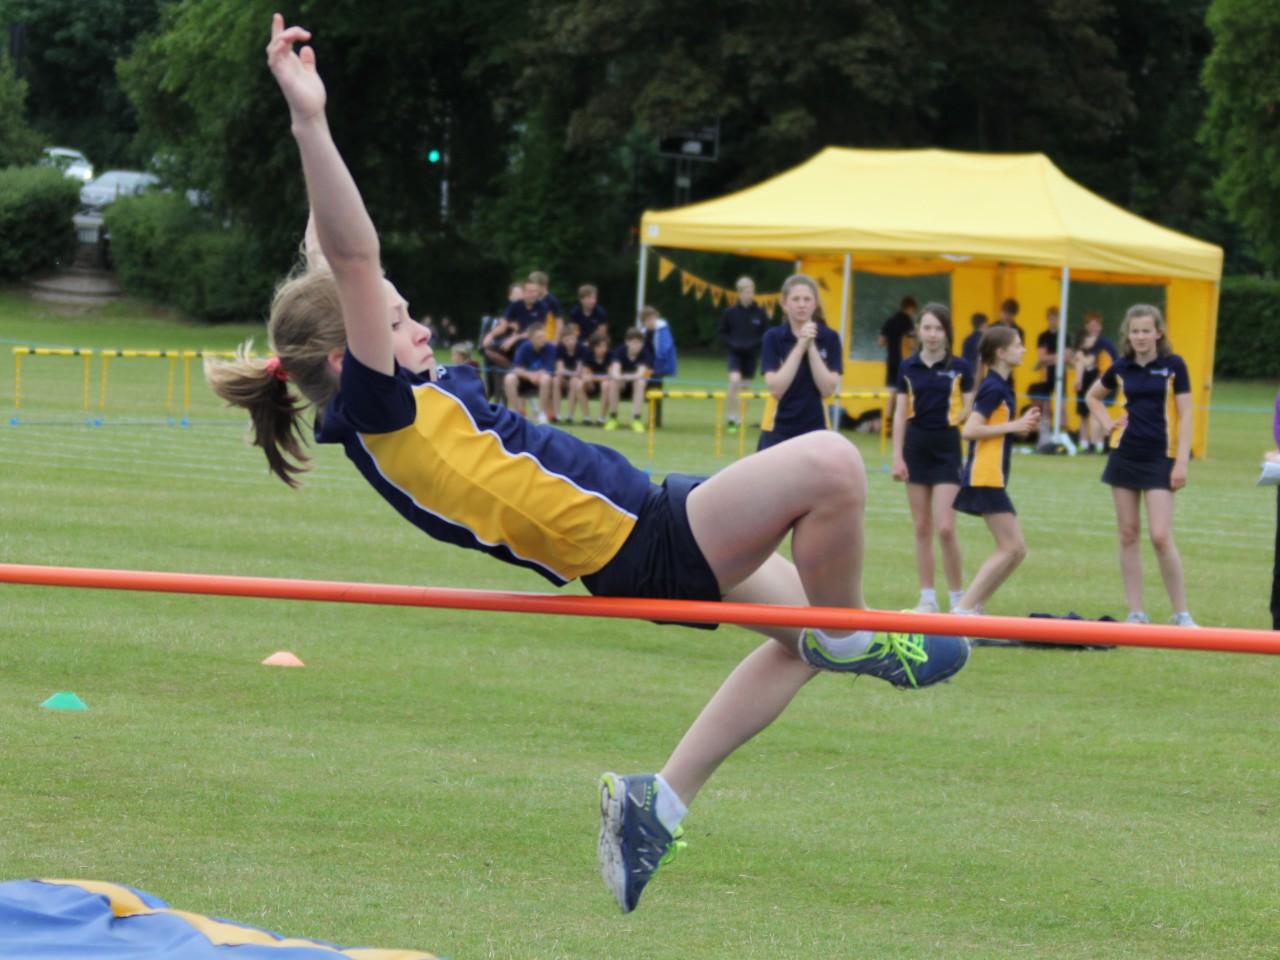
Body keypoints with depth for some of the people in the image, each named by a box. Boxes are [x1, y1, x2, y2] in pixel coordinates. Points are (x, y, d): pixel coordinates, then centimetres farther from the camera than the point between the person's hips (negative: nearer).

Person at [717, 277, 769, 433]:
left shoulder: (760, 313, -2)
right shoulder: (730, 312, -4)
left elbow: (767, 334, 3)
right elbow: (721, 333, 2)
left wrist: (755, 344, -13)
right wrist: (732, 344, -14)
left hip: (751, 355, 2)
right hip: (735, 354, -2)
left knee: (746, 386, 9)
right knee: (734, 381, -22)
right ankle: (732, 418, -15)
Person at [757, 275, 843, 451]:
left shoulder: (830, 338, 1)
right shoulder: (773, 338, -2)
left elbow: (828, 390, -8)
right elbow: (776, 388, -14)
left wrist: (811, 347, -14)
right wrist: (799, 347, -17)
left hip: (816, 430, 1)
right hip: (778, 431, -1)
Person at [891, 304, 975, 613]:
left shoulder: (958, 367, -3)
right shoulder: (908, 367, 4)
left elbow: (970, 409, 3)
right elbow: (901, 413, 6)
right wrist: (897, 456, 2)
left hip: (947, 448, -3)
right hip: (916, 445, 3)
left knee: (945, 529, -10)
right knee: (922, 529, 6)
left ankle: (958, 598, 2)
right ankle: (928, 598, 13)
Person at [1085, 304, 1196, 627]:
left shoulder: (1173, 366, -4)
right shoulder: (1122, 368, 7)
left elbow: (1185, 415, -5)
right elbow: (1093, 397, 25)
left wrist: (1182, 462, -11)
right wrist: (1107, 422, 7)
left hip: (1159, 459, -4)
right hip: (1124, 455, 4)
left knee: (1161, 537, -12)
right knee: (1128, 534, 4)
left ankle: (1181, 614, -2)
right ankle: (1136, 613, 10)